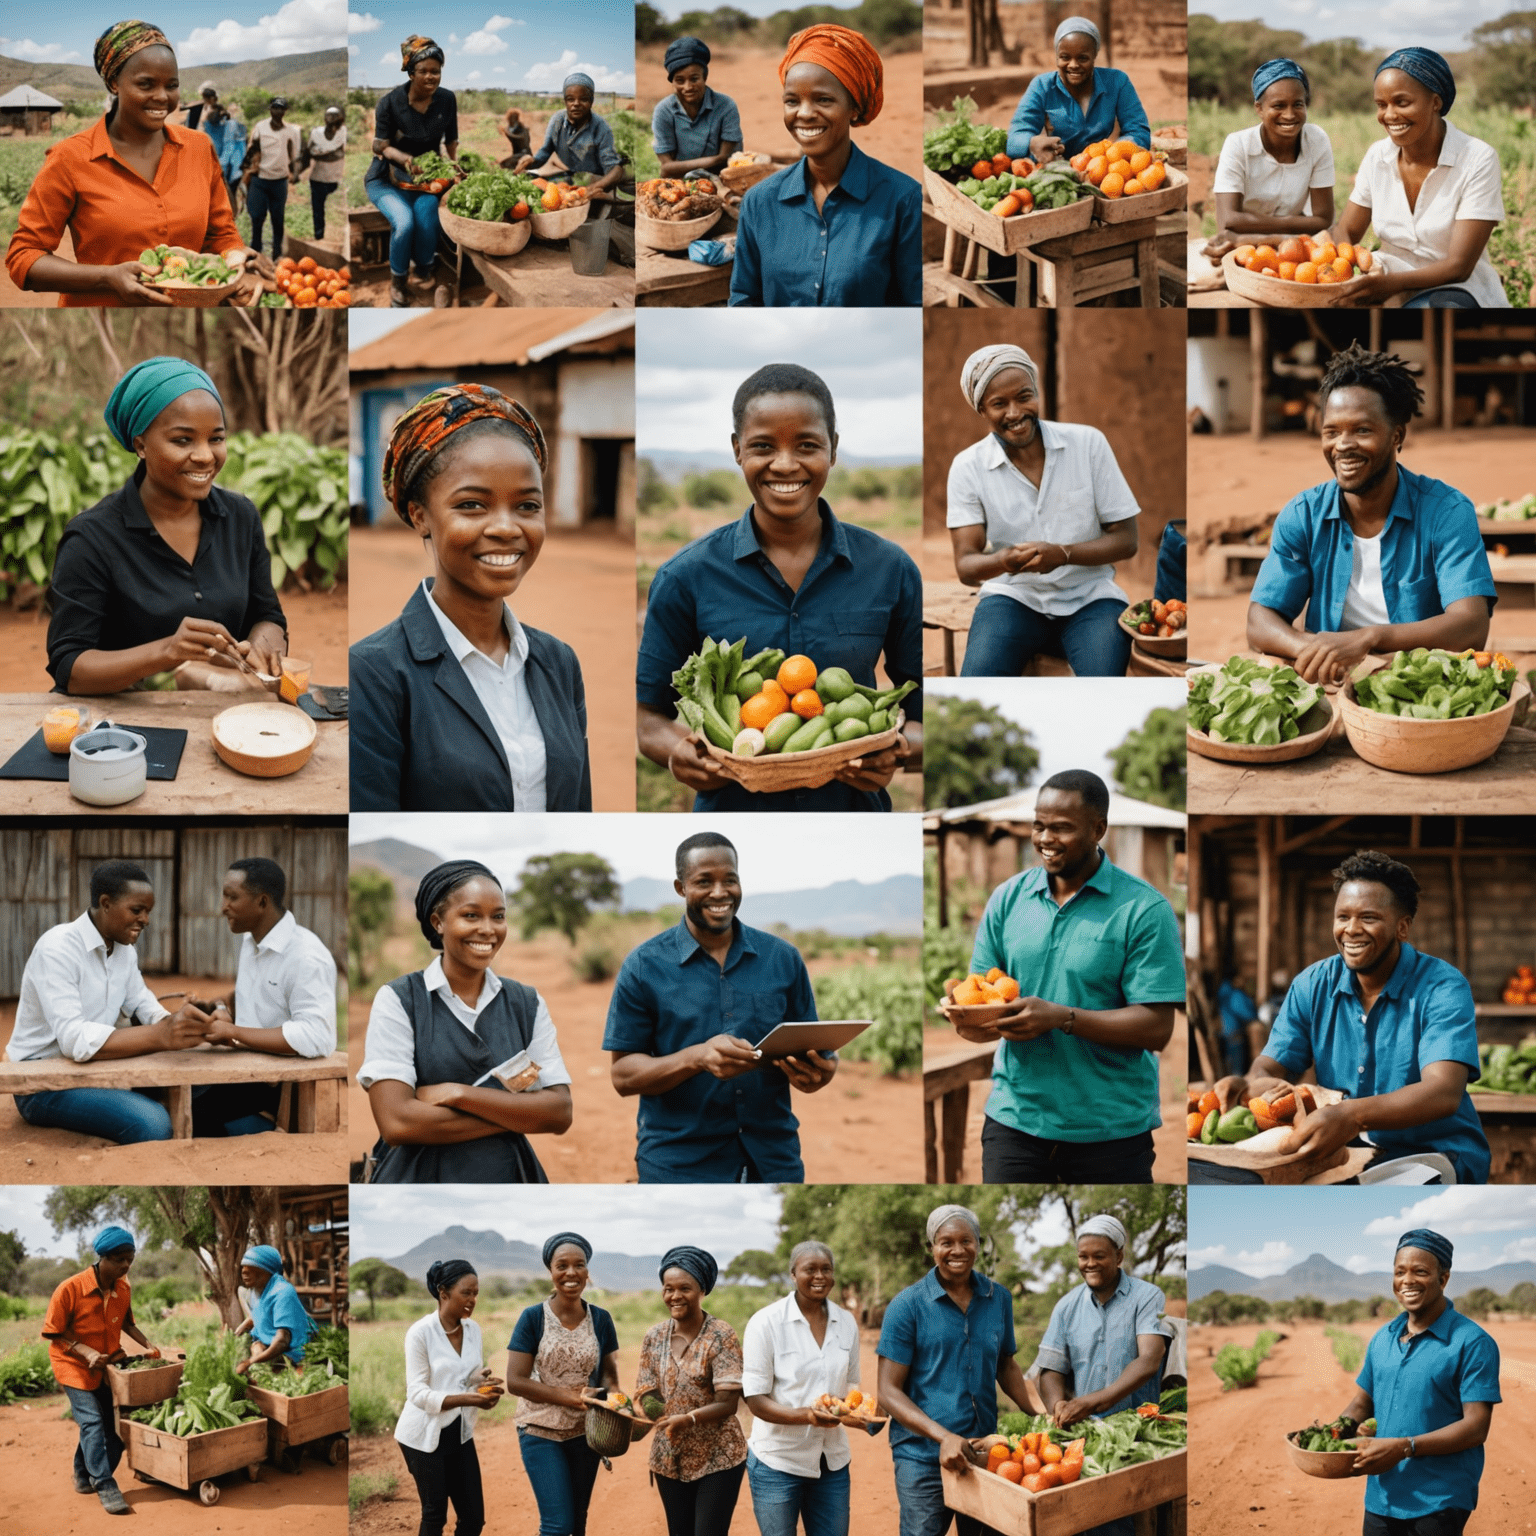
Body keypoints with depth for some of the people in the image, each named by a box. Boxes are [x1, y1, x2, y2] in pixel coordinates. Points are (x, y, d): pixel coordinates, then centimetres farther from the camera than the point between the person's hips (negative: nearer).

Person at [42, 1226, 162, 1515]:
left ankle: (84, 1477, 25)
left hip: (109, 1363, 6)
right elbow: (54, 1332, -15)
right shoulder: (70, 1289, -22)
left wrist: (148, 1345, -1)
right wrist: (86, 1352, -26)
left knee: (110, 1424, 5)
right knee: (92, 1421, -16)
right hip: (74, 1365, -6)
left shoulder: (124, 1289, -4)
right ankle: (105, 1487, -15)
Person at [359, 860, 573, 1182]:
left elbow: (560, 1115, -8)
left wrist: (458, 1094, -18)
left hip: (510, 1176, 3)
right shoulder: (398, 1000, -8)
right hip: (418, 1176, -3)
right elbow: (396, 1123, -18)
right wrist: (519, 1115, -15)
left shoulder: (527, 1004, 1)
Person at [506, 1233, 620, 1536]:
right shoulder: (533, 1317, -10)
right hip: (541, 1432, -4)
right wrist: (569, 1396, -23)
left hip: (586, 1432, 4)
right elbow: (515, 1381, -14)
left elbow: (609, 1375, 7)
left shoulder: (600, 1320, 0)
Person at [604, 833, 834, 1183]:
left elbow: (814, 1051, 10)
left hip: (774, 1162, 2)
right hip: (678, 1166, -2)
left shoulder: (783, 958, 5)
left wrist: (816, 1073, -15)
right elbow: (622, 1075, -4)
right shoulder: (644, 966, -1)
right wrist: (697, 1057, -22)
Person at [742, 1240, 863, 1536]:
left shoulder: (847, 1323, 3)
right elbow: (756, 1400, -13)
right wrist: (806, 1415, -30)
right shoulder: (766, 1322, -11)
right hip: (778, 1463, -4)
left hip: (832, 1462, 4)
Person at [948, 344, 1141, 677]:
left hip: (1090, 599, 0)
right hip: (1013, 597, 0)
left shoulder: (1089, 443, -3)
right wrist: (1002, 561, -31)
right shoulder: (968, 466, -2)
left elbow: (1126, 540, -1)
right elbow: (965, 565, -6)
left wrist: (1064, 554, -21)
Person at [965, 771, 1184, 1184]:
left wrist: (1060, 1018, -23)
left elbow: (1157, 1028, -13)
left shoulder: (1144, 910, -7)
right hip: (1015, 1116, 3)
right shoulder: (1008, 898, 6)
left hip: (1111, 1129, -3)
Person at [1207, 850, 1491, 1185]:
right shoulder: (1311, 987, 7)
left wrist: (1352, 1115, -45)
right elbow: (1271, 1068, 1)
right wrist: (1248, 1086, -28)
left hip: (1434, 1153, -4)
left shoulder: (1443, 989, -11)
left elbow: (1443, 1093, -26)